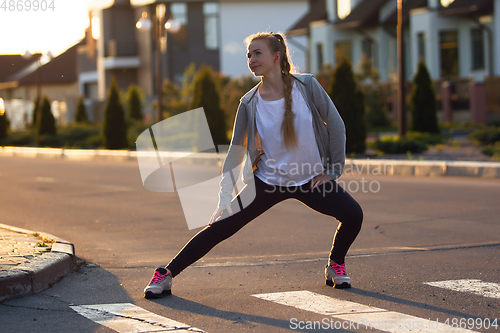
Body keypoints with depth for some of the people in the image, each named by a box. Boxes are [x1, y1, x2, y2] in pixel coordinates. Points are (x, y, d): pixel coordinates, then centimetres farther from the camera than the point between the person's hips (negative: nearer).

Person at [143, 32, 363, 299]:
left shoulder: (307, 86, -10)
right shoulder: (249, 104, -7)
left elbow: (336, 125, -2)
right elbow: (235, 151, -3)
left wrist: (332, 171, -3)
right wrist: (225, 197, -11)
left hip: (311, 179, 0)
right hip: (268, 182, 0)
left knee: (352, 215, -19)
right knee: (220, 226, -9)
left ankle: (335, 266, 11)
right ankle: (165, 275, 2)